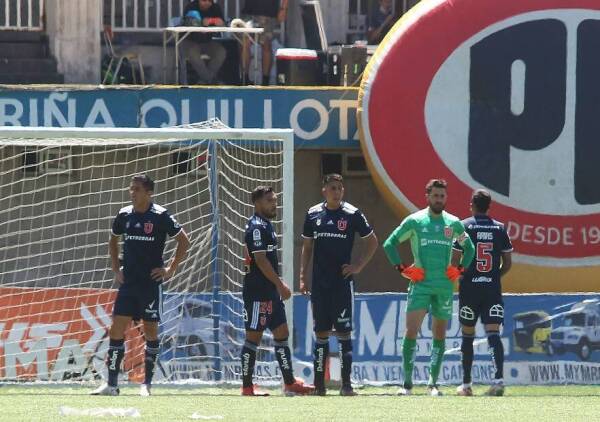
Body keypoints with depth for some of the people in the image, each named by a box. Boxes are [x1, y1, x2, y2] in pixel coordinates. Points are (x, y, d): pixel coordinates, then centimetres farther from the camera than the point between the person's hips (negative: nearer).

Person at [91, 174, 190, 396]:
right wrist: (116, 268, 15)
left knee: (150, 329, 2)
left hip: (151, 282, -4)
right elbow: (113, 240, 24)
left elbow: (184, 241, -3)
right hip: (128, 282, 4)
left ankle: (147, 384, 9)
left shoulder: (160, 216, -8)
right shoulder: (124, 215, 6)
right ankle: (111, 384, -2)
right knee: (117, 329, -3)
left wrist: (171, 269, -5)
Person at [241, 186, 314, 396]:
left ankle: (290, 383, 12)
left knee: (282, 334, 10)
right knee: (254, 336, -4)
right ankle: (247, 386, 1)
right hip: (257, 292, -10)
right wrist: (280, 284, -20)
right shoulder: (257, 227, -15)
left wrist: (278, 283, 20)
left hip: (270, 291, 10)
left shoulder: (266, 225, 16)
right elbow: (260, 260, -21)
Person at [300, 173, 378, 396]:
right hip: (319, 283, 3)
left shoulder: (352, 214, -3)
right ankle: (319, 383, 10)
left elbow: (372, 241, 5)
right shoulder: (313, 214, 7)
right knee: (321, 333, 6)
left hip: (342, 282, -3)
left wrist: (359, 266, -3)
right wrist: (302, 276, 8)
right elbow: (307, 247, 15)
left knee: (344, 332, -6)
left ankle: (346, 384, -7)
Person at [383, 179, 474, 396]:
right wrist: (402, 268, -4)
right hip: (420, 284, -3)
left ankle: (433, 383, 12)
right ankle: (407, 383, -9)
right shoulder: (415, 221, 0)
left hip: (445, 286, 3)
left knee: (439, 334, 6)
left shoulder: (454, 223, 9)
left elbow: (469, 247, 23)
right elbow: (389, 244, 5)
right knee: (411, 330, -12)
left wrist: (460, 270, 9)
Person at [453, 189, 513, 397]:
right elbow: (508, 263, 7)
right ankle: (498, 378, -23)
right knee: (493, 334, -5)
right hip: (492, 287, 1)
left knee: (467, 336, 10)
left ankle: (466, 384, 15)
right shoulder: (499, 228, 5)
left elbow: (454, 260, -7)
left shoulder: (464, 226, -3)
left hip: (469, 287, -1)